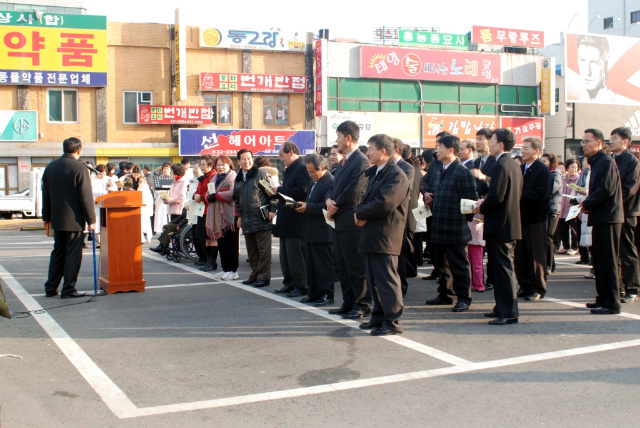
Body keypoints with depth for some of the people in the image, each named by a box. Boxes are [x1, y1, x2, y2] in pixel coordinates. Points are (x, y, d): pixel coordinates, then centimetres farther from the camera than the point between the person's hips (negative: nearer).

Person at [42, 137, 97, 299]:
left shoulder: (50, 167, 7)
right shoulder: (79, 168, -14)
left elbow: (46, 195, 12)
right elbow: (86, 196, -14)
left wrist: (47, 218, 20)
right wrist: (90, 220, -8)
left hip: (57, 219, 6)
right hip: (74, 220, -6)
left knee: (57, 253, 16)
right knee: (73, 254, 1)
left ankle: (51, 288, 19)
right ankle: (68, 290, 3)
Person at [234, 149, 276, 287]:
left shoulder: (261, 174, -2)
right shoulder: (238, 179, 17)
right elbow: (236, 198, 25)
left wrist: (272, 210, -11)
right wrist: (239, 215, 19)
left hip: (261, 218, -6)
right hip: (247, 219, 6)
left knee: (263, 249, -3)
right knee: (251, 249, 10)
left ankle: (264, 276, 2)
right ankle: (255, 274, 20)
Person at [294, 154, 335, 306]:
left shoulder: (330, 182, -16)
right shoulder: (315, 183, 16)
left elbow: (326, 206, -25)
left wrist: (307, 207, -23)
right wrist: (302, 206, 4)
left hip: (322, 232, -10)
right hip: (310, 232, 10)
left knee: (324, 265, -1)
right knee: (311, 265, 15)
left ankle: (327, 295, 8)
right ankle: (313, 294, 23)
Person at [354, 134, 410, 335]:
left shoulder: (396, 175, -13)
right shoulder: (375, 173, 19)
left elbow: (384, 204, -24)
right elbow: (366, 199, 18)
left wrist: (361, 214, -11)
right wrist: (360, 214, -4)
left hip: (385, 236, -10)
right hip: (371, 236, 10)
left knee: (387, 279, -5)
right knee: (374, 279, 15)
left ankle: (393, 321, 1)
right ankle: (379, 316, 25)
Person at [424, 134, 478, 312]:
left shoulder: (462, 172, -13)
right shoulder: (439, 172, 14)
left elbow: (471, 200, -14)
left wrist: (466, 219, -9)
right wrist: (431, 202, 10)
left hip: (455, 228, -8)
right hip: (439, 227, 8)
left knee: (459, 264, 1)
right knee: (442, 263, 17)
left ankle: (463, 298, 11)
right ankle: (445, 294, 29)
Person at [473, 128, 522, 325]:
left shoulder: (501, 165, -17)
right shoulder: (513, 164, 14)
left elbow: (496, 196, -25)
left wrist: (482, 208, -6)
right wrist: (485, 204, 15)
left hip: (500, 226, -10)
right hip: (510, 223, 10)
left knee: (503, 269, -6)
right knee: (497, 269, 17)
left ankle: (509, 313, -2)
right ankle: (503, 307, 25)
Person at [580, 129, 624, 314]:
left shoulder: (606, 162, -13)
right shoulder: (596, 162, 18)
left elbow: (606, 189, -21)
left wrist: (587, 204, -10)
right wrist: (587, 203, 4)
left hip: (607, 218, -10)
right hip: (600, 218, 10)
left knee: (607, 262, -7)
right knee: (599, 262, 14)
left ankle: (611, 303, -2)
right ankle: (603, 299, 23)